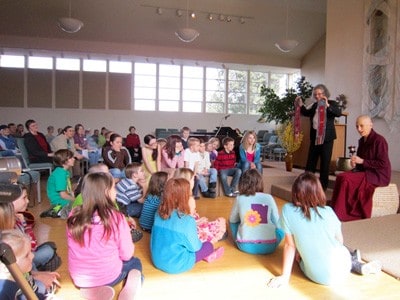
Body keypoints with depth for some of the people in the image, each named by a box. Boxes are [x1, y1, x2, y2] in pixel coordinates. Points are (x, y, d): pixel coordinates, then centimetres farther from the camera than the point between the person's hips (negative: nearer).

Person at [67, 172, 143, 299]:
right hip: (107, 278, -5)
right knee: (135, 262, 25)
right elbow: (126, 255, -10)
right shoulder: (116, 218, -20)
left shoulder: (73, 215, -8)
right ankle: (131, 285, 1)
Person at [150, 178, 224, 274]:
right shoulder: (187, 220, -25)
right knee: (208, 245, 13)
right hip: (175, 266, -6)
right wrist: (199, 242, 10)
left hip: (157, 260, 6)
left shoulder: (158, 213, -7)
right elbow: (194, 247, -12)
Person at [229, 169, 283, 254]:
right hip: (268, 247, 1)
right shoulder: (269, 198, -1)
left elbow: (232, 220, 13)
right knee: (281, 228, 27)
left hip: (245, 246, -1)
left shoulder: (239, 199, -1)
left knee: (232, 222, 23)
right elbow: (277, 223, 7)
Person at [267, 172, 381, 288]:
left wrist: (285, 276, 0)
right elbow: (340, 241, 7)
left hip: (319, 277, -3)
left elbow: (289, 245, -10)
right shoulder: (328, 211, -8)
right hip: (342, 269, 4)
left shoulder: (287, 210, -14)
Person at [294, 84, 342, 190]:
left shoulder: (332, 103, -3)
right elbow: (307, 113, 23)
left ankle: (323, 185, 12)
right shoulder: (314, 105, 10)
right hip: (315, 136, 5)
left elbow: (339, 113, -20)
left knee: (325, 162, 3)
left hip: (326, 137, -5)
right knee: (311, 160, 10)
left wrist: (327, 105, -29)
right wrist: (301, 105, 8)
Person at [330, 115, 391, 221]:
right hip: (365, 171, 7)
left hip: (379, 175, -7)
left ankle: (340, 215, -17)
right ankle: (336, 211, -18)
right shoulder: (362, 140, 9)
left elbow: (383, 164, -19)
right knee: (340, 177, -19)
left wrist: (362, 161, -19)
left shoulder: (379, 140, -14)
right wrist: (355, 162, -3)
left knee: (345, 179, -26)